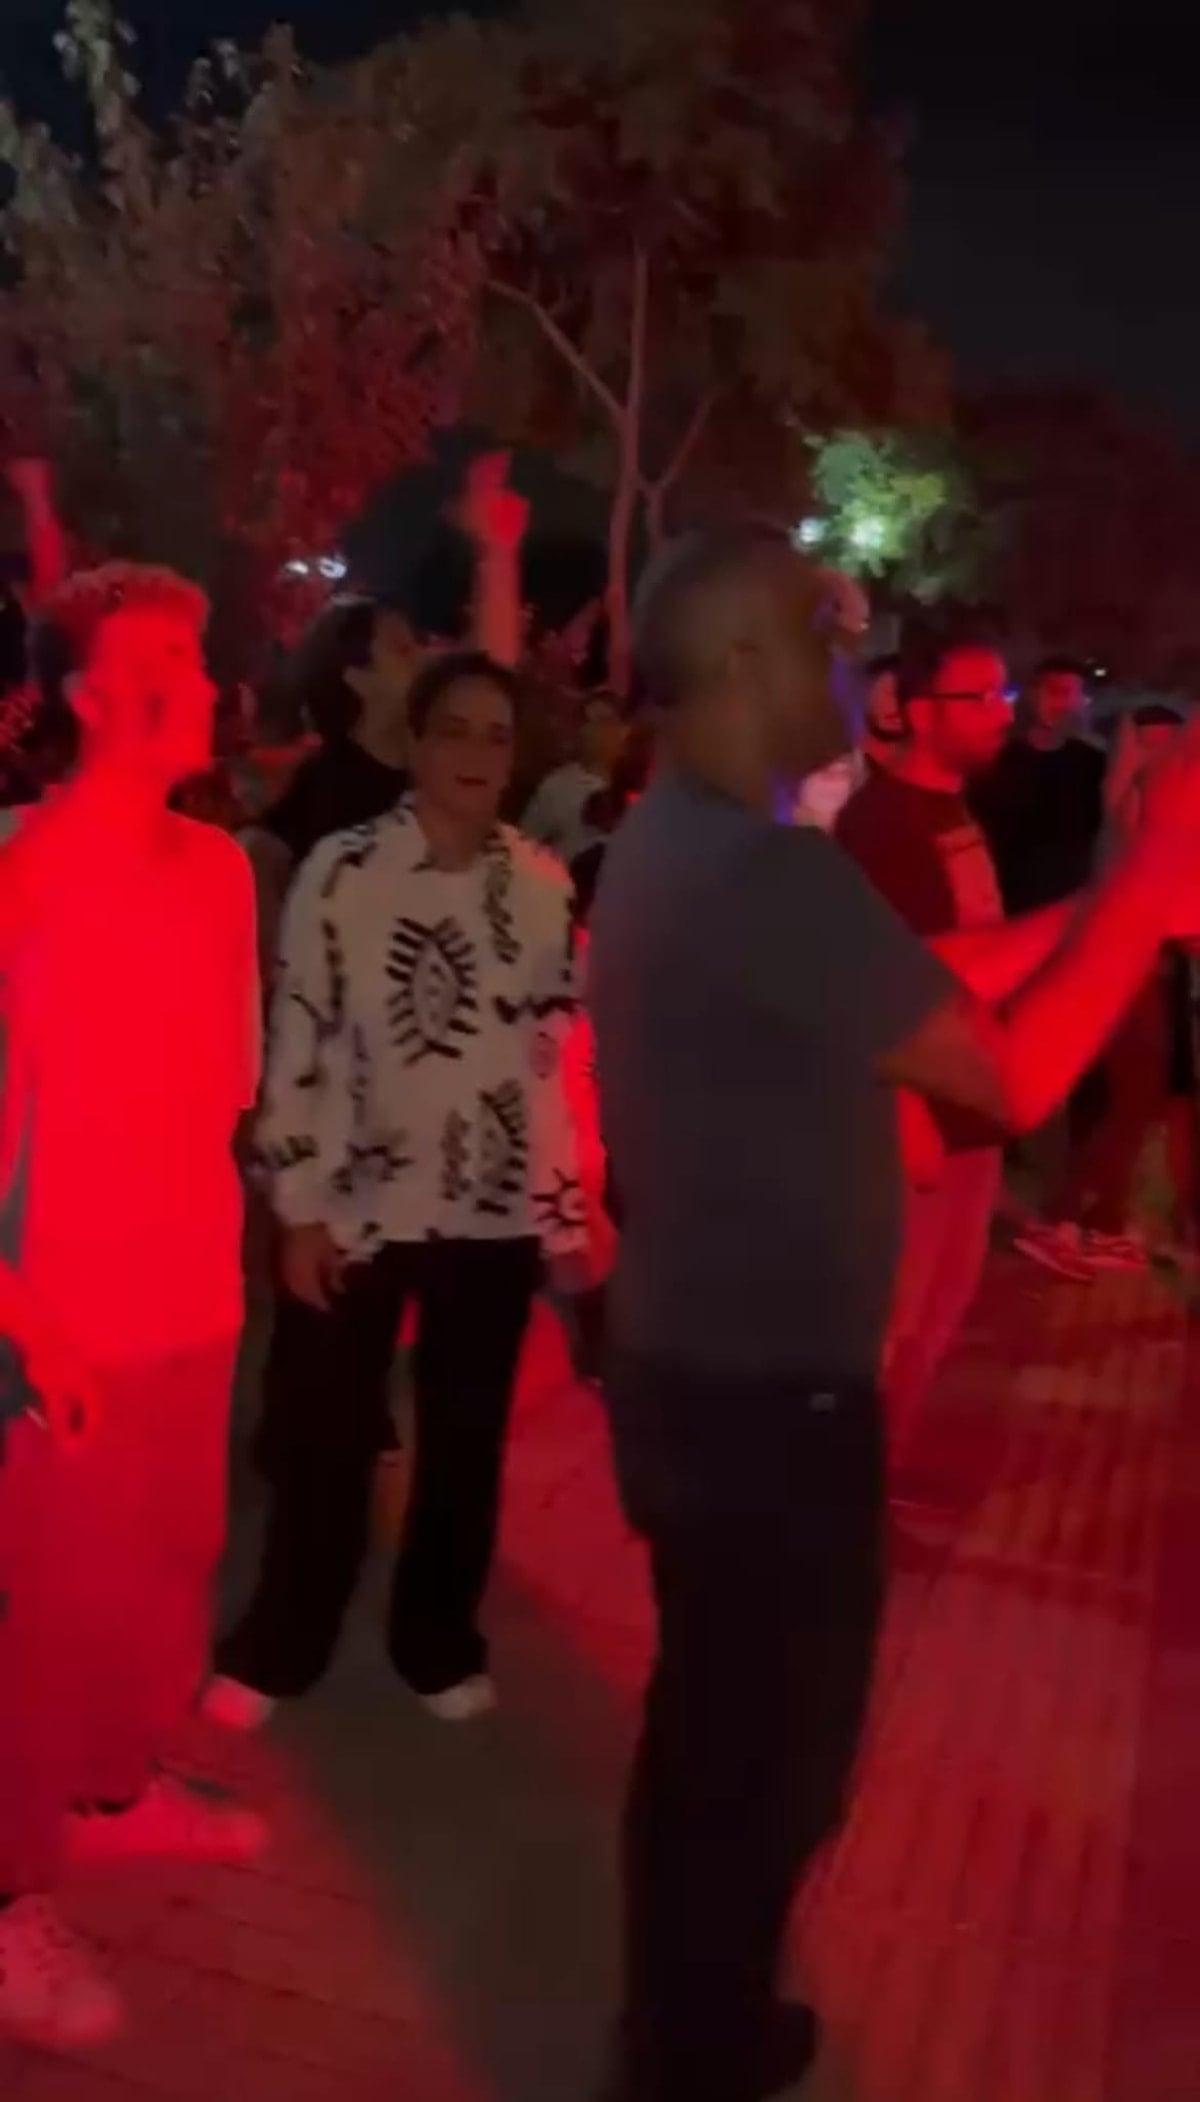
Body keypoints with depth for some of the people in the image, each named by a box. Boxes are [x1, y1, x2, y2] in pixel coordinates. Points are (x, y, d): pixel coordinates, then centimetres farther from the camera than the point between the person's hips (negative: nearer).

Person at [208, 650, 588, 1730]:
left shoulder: (544, 883, 1)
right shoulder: (342, 870, -7)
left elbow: (560, 1054, 6)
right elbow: (298, 1046, -7)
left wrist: (570, 1210, 6)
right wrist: (301, 1209, -8)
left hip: (498, 1211, 3)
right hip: (358, 1204, -2)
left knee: (467, 1441, 14)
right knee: (324, 1441, 9)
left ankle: (440, 1641, 35)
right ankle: (276, 1650, 31)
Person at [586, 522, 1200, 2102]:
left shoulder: (673, 843, 7)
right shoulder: (764, 867, -25)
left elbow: (934, 975, 9)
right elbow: (1017, 1077, -22)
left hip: (694, 1366, 10)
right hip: (771, 1395, -10)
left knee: (712, 1727, 26)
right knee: (773, 1756, 11)